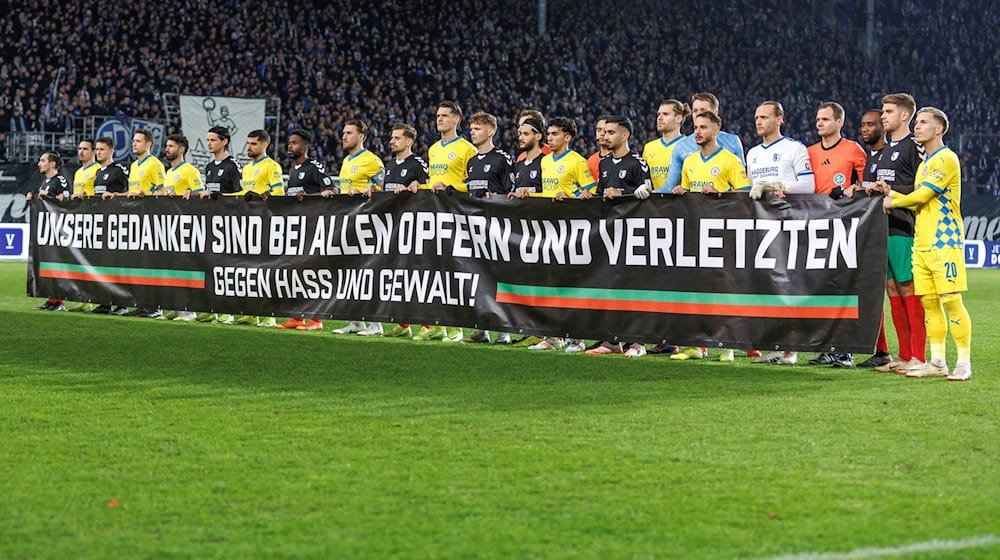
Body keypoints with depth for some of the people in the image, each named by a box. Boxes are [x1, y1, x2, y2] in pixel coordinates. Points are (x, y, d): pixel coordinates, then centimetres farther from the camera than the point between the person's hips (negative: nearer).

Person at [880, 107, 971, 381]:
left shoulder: (947, 159, -8)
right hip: (922, 243, 9)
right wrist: (891, 193, 6)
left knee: (951, 301, -9)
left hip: (945, 241, -9)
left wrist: (893, 202, 3)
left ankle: (964, 363, -5)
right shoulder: (924, 163, 20)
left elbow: (923, 195, -12)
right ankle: (937, 363, 12)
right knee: (929, 303, 7)